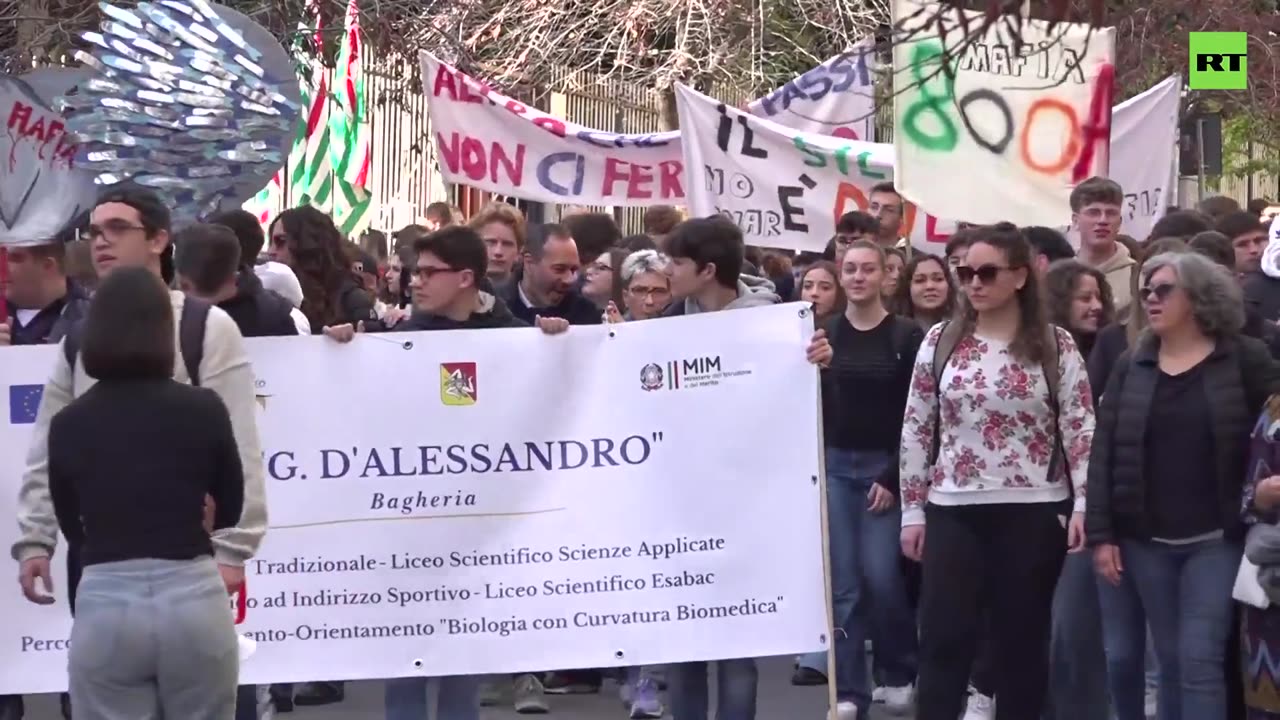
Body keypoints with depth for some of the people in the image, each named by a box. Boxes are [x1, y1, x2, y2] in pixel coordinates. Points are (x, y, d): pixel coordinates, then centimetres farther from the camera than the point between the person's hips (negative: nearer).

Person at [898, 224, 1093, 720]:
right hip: (954, 512, 1)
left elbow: (1081, 429, -2)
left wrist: (1084, 505, -11)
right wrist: (912, 511, 4)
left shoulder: (1055, 346, -1)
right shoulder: (941, 341, 4)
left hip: (1033, 513, -1)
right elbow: (915, 430, 6)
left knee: (1022, 639, 7)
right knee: (943, 638, -1)